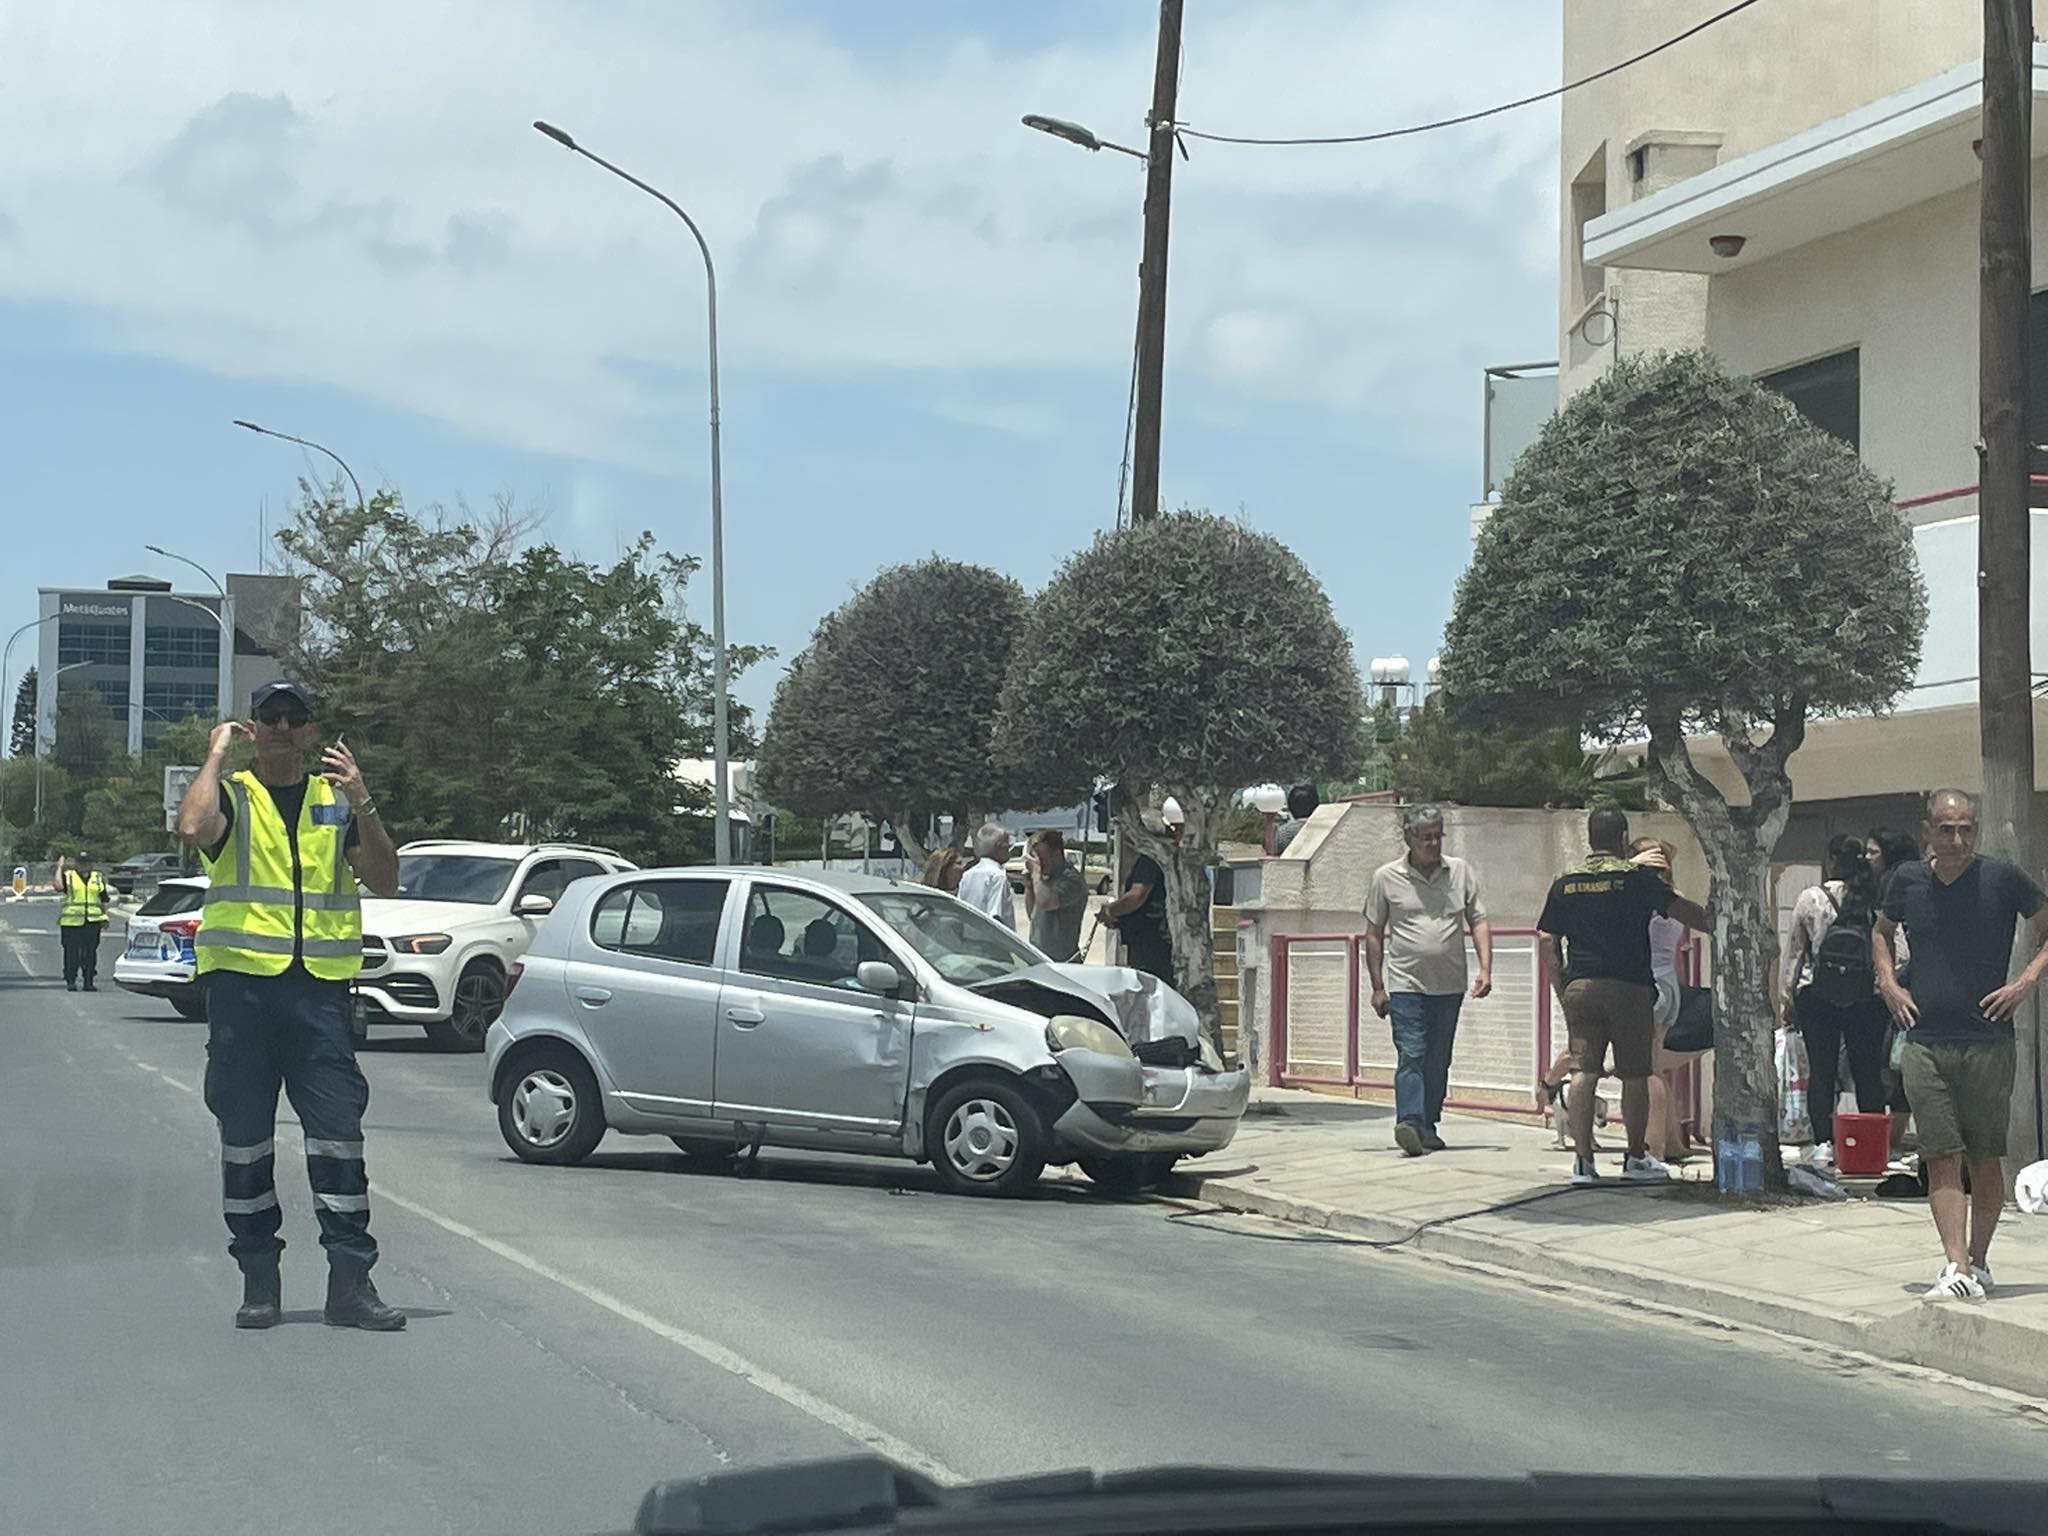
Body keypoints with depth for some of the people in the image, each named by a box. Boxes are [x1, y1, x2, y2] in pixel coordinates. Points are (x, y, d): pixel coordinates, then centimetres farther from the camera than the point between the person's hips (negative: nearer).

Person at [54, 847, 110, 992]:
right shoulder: (68, 876, 6)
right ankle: (70, 981, 3)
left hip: (92, 921, 2)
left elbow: (104, 900, 18)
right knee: (72, 952, -2)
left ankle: (89, 981, 9)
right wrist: (60, 868, -7)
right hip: (71, 921, -2)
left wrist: (105, 917, 10)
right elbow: (58, 886, -15)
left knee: (90, 952, 3)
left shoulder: (98, 878, 15)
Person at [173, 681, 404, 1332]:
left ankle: (350, 1280, -1)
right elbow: (193, 826, -19)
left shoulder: (336, 802, 14)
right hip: (242, 982, -1)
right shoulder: (231, 796, 6)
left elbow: (384, 880, 2)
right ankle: (259, 1279, 12)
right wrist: (217, 756, -8)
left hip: (320, 986, 1)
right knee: (244, 1134, 3)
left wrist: (360, 802, -8)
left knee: (339, 1129, -4)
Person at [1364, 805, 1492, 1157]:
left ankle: (1428, 1126, 19)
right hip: (1406, 984, -3)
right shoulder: (1386, 878, 1)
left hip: (1450, 986, 3)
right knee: (1411, 1055, -14)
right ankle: (1409, 1124, -23)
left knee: (1438, 1061, 9)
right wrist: (1377, 986, 3)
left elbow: (1479, 923, 9)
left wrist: (1485, 969, -5)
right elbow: (1374, 934, 6)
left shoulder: (1461, 872, 6)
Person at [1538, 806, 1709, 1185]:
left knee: (1583, 1071, 2)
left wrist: (1562, 990, 13)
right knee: (1634, 1074, 8)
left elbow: (1547, 940, 7)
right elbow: (1682, 910, 0)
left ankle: (1583, 1160, -3)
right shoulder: (1637, 877, -2)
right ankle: (1636, 1157, 17)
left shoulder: (1565, 883, 8)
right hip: (1629, 986, -3)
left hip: (1579, 987, 3)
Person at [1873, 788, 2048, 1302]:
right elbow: (1882, 933, 25)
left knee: (1984, 1160, 6)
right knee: (1942, 1158, -6)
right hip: (1924, 1043, 2)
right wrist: (1888, 981, 9)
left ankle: (1978, 1262, 20)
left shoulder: (2003, 879, -3)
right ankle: (1956, 1268, -10)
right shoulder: (1907, 881, 6)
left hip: (1987, 1043, -2)